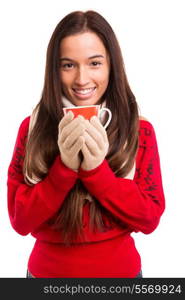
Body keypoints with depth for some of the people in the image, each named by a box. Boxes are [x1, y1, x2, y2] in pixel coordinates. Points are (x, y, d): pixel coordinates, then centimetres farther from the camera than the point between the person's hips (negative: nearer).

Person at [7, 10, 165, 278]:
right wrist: (65, 166, -25)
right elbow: (20, 221, -11)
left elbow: (150, 219, -12)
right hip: (47, 270, 0)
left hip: (120, 270, 0)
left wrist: (97, 169, -24)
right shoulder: (33, 127, -10)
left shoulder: (139, 130, -9)